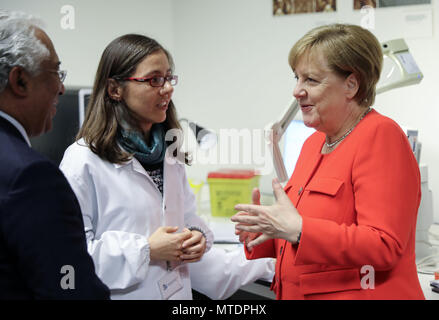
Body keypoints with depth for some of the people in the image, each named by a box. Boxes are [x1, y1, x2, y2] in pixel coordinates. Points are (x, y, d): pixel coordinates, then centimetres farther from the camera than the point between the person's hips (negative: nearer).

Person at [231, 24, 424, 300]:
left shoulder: (380, 135, -15)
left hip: (355, 293, -7)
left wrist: (295, 228, -25)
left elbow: (384, 246, -23)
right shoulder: (314, 143, 9)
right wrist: (262, 234, -3)